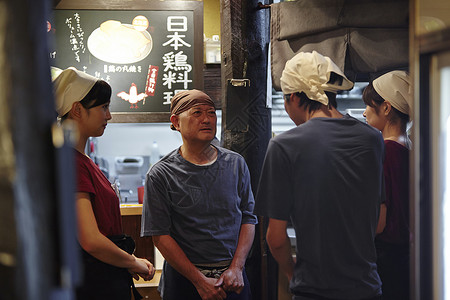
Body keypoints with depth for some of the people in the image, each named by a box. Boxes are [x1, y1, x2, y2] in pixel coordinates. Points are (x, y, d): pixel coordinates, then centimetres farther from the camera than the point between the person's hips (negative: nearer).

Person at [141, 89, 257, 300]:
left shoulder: (236, 164, 4)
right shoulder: (161, 174, -6)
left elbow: (248, 218, 4)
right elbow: (160, 235, -9)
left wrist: (236, 268, -7)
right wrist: (200, 281, -13)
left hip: (233, 277, 3)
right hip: (184, 279, -2)